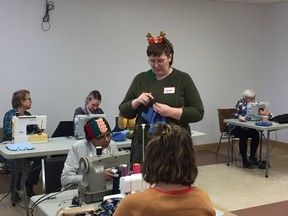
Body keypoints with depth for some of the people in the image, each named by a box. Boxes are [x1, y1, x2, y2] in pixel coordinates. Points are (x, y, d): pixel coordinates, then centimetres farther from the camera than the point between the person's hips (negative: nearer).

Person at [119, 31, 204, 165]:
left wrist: (171, 112, -17)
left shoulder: (183, 79, 0)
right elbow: (124, 111, 9)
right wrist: (136, 102, -10)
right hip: (144, 144, 2)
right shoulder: (140, 79, 7)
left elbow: (198, 112, -4)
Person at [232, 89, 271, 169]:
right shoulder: (240, 103, -18)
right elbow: (248, 113, -33)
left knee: (256, 134, -21)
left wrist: (266, 113, -27)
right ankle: (245, 161, -29)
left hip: (245, 127, 6)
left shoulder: (253, 104, 4)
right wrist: (262, 113, -39)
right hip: (236, 127, -6)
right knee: (244, 136, -34)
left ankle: (252, 157, -6)